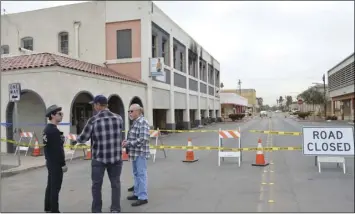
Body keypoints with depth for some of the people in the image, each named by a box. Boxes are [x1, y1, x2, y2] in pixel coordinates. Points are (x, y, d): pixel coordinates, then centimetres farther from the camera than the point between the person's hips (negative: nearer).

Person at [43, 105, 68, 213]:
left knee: (50, 186, 17)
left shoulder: (46, 129, 11)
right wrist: (63, 164, -16)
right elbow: (58, 149, -22)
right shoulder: (54, 130, -20)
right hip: (56, 163, -10)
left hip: (50, 162, 10)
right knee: (55, 188, -2)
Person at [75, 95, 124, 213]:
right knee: (115, 183, 12)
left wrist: (77, 138, 21)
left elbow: (83, 139, -2)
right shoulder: (118, 118, -1)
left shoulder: (93, 120, -10)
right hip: (116, 157, 2)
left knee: (97, 185, 13)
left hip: (99, 158, -2)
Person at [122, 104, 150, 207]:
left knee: (141, 174, -3)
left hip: (140, 153, -10)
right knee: (136, 174, 17)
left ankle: (143, 197, 4)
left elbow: (143, 139, -23)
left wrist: (128, 143, -18)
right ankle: (137, 193, 29)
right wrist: (126, 141, 4)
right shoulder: (135, 122, 14)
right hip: (134, 153, 10)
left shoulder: (143, 122, -15)